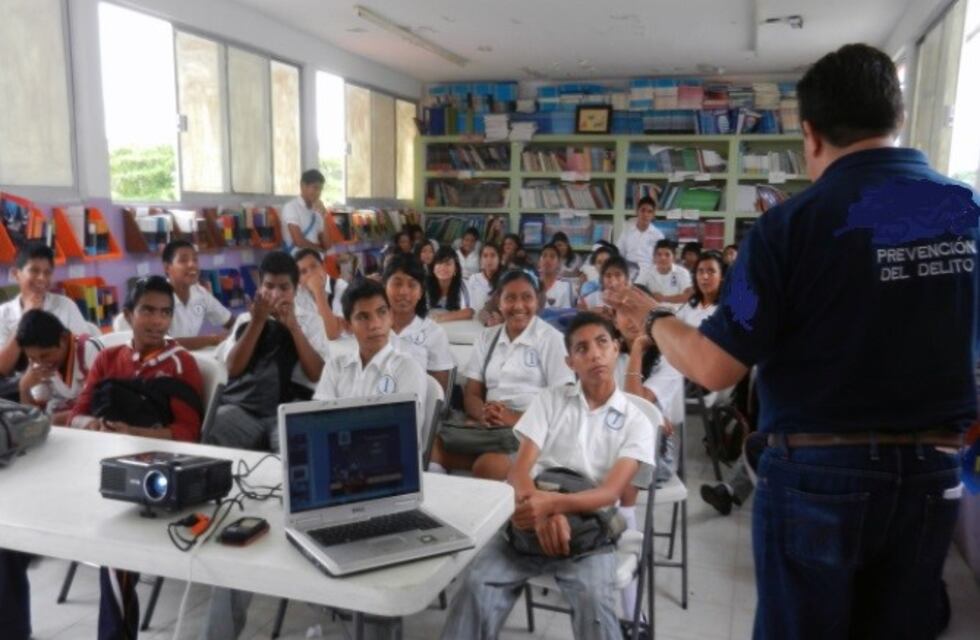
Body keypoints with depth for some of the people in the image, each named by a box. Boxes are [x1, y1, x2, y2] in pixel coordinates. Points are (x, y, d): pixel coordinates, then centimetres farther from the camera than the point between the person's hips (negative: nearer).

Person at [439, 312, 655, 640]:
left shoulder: (636, 423, 6)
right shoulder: (550, 400, 9)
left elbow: (610, 492, -8)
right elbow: (519, 470, -1)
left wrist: (552, 504, -26)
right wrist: (543, 512, -22)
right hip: (533, 518, 1)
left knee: (595, 601, -31)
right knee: (477, 585, -23)